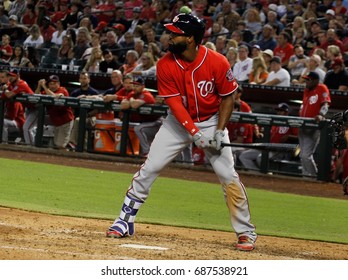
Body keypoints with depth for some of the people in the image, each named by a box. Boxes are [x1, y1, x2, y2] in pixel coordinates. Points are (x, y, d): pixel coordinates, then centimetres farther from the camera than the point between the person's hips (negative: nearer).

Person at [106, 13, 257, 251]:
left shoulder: (217, 62, -20)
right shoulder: (166, 65, -16)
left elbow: (228, 98, -9)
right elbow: (174, 103, -19)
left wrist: (219, 132, -18)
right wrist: (195, 134, -28)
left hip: (212, 121, -2)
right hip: (179, 122, 2)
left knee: (228, 175, -8)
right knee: (149, 169, -5)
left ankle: (246, 232, 2)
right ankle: (125, 222, 6)